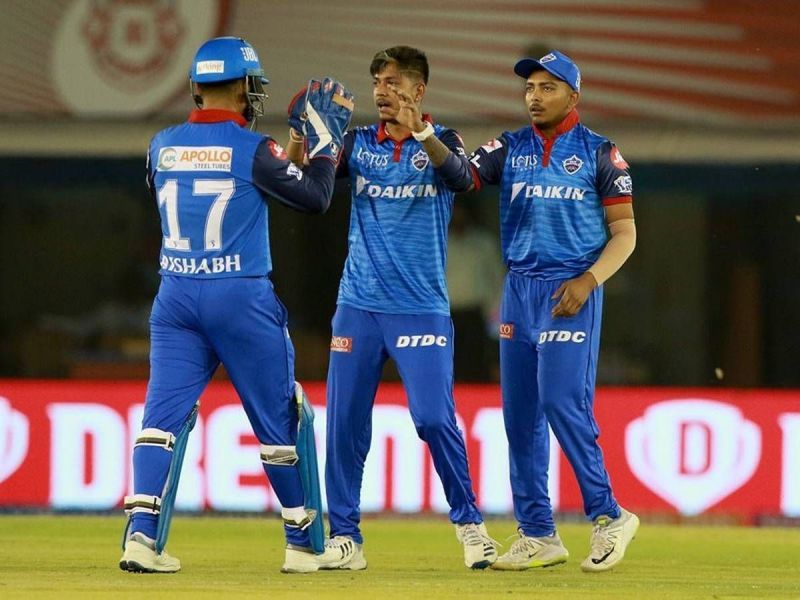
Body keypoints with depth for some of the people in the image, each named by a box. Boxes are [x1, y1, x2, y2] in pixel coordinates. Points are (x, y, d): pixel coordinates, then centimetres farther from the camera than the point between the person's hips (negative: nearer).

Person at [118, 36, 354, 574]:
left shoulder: (162, 146, 4)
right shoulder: (252, 149, -10)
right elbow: (315, 198, -7)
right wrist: (327, 141, 5)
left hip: (176, 297, 4)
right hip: (242, 298, -3)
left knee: (164, 414, 0)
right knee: (278, 420, 8)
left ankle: (142, 532, -18)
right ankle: (304, 543, 16)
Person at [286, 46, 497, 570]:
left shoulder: (442, 142, 0)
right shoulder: (359, 144, 8)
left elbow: (462, 177, -23)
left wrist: (419, 132, -40)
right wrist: (300, 132, -24)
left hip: (423, 308, -3)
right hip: (359, 307, 3)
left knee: (435, 418, -12)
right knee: (345, 423, 1)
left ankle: (468, 521, 4)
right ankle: (344, 536, 8)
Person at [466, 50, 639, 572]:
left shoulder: (599, 153, 0)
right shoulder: (509, 149, 11)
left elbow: (624, 233, -1)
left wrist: (588, 281, -15)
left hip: (572, 290, -5)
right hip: (519, 289, 5)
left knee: (563, 402, -16)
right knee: (520, 411, 4)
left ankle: (608, 516, -5)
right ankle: (538, 535, 9)